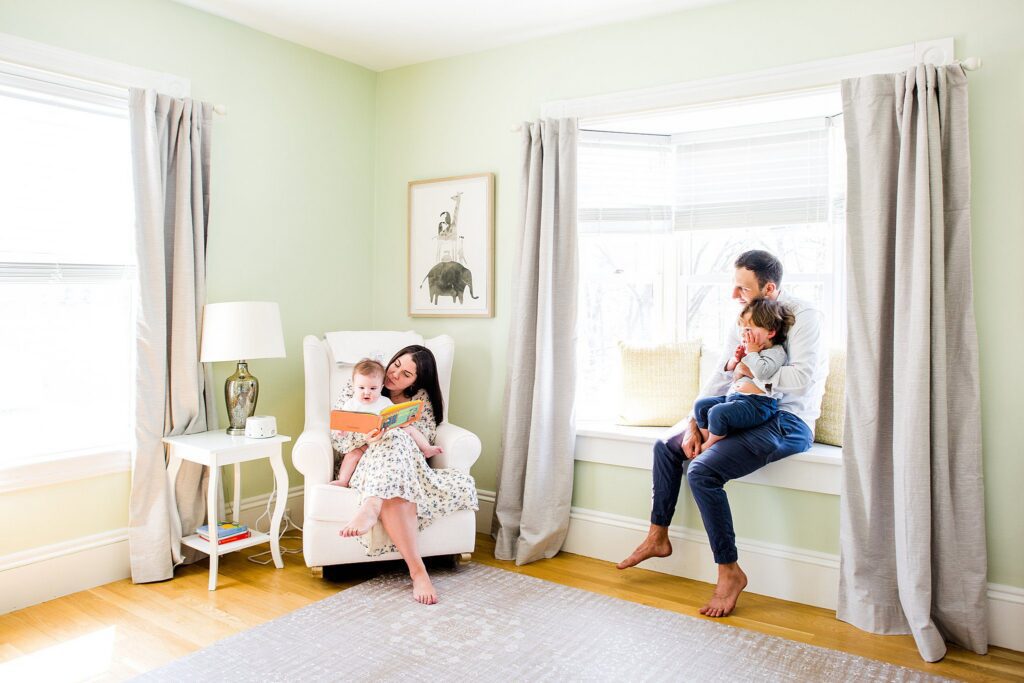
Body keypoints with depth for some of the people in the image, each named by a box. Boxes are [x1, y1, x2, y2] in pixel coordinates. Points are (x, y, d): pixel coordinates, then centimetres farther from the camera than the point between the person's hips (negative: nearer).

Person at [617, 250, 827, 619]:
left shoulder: (803, 316, -14)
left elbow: (802, 377, -27)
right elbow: (719, 377, 8)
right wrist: (694, 424, -1)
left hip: (787, 421, -9)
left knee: (702, 471, -25)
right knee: (667, 445, 9)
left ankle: (730, 571, -9)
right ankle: (658, 537, 21)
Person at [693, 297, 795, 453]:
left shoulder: (776, 352, -5)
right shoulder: (747, 348, 21)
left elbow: (762, 371, -25)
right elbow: (727, 370, 30)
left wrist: (751, 352, -12)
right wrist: (735, 359, 8)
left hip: (757, 403, -10)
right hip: (733, 396, 10)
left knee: (718, 412, -28)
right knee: (701, 404, 2)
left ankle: (710, 445, -5)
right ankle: (707, 441, 9)